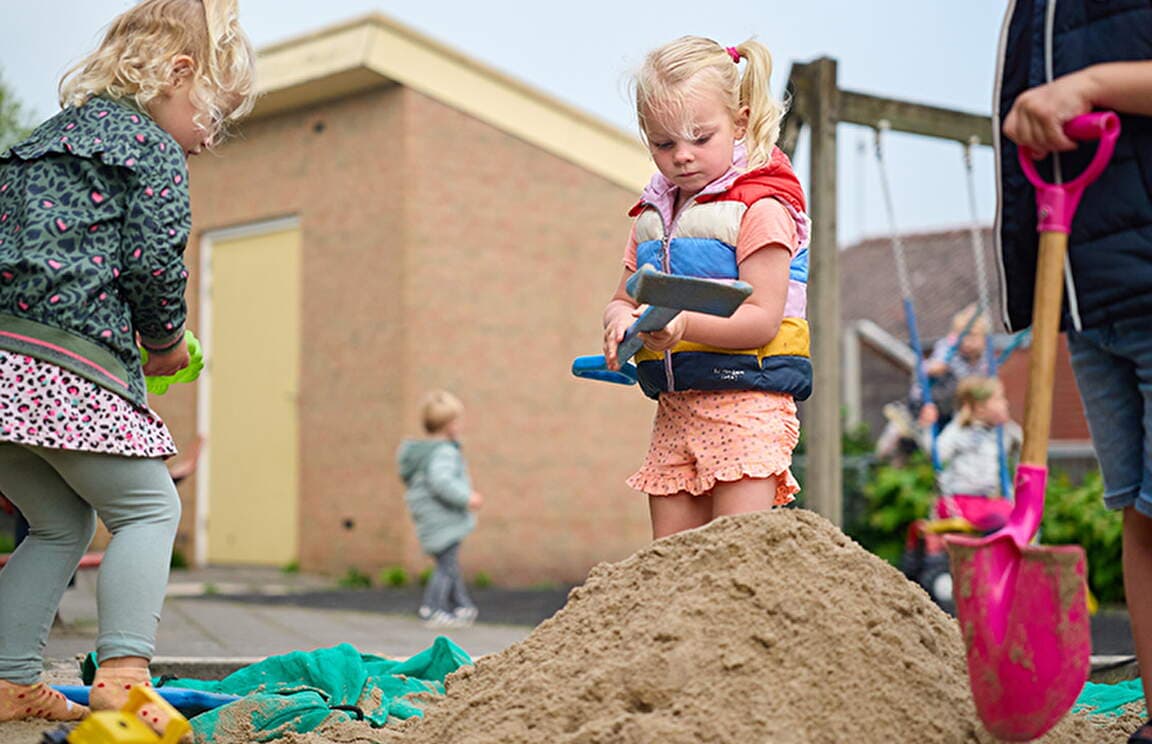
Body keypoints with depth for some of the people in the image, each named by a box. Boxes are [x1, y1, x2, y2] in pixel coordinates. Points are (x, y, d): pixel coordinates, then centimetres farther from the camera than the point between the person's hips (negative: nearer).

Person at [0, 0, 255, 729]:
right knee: (148, 508, 4)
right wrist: (167, 340, 10)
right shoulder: (155, 150, 0)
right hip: (65, 368, -8)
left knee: (60, 524, 20)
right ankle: (123, 673, -10)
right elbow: (153, 261, -8)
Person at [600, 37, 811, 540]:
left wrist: (685, 324, -30)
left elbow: (762, 318, -14)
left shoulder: (759, 209, -6)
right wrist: (620, 319, -7)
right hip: (674, 406, 7)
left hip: (745, 402, -7)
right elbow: (622, 298, 18)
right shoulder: (652, 218, 16)